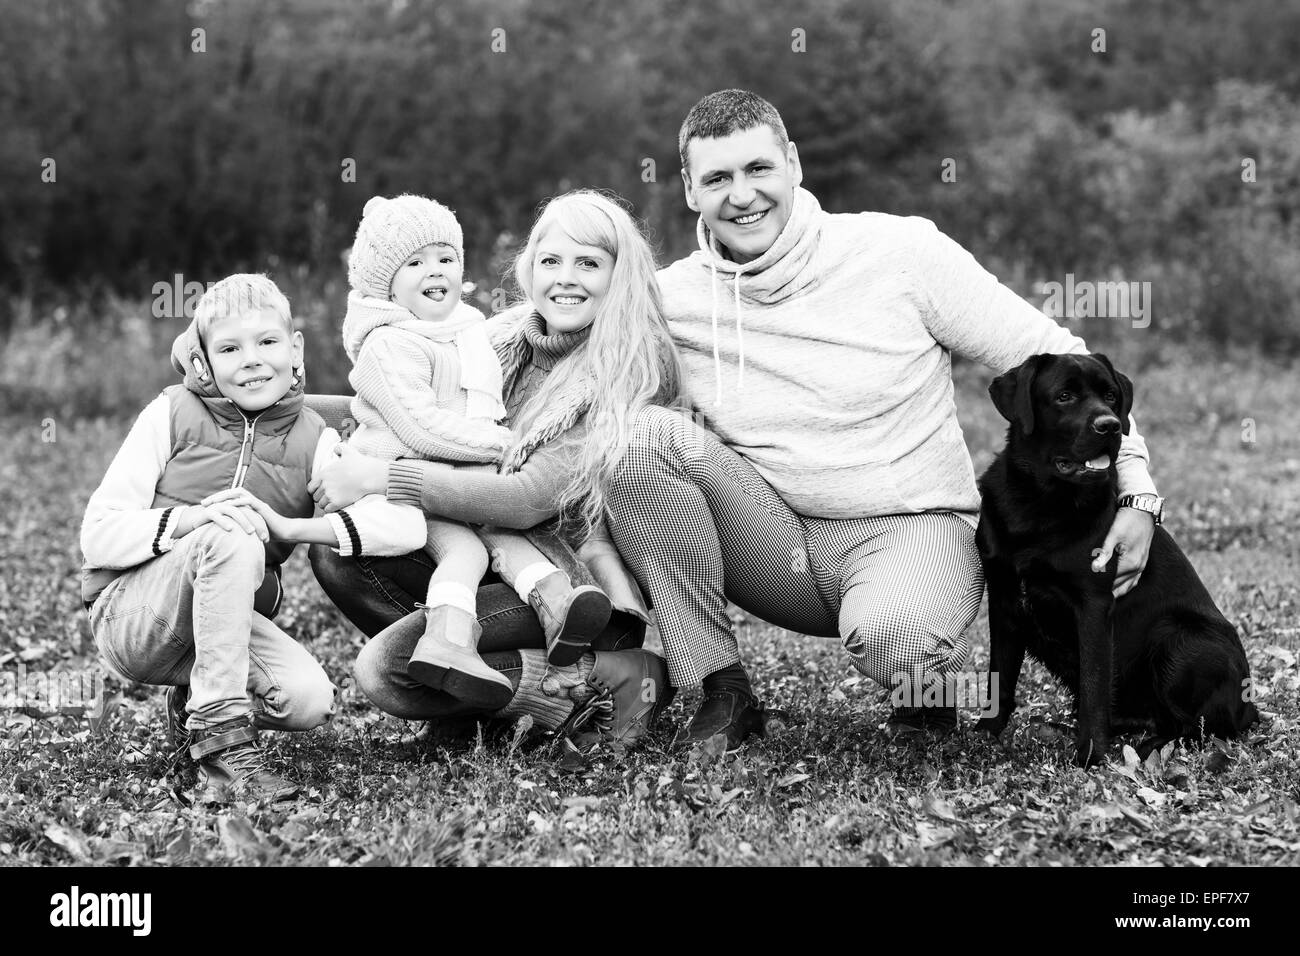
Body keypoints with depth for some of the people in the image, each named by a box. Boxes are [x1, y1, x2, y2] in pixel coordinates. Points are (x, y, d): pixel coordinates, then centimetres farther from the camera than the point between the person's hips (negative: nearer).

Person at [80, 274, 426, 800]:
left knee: (309, 698, -26)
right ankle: (222, 738, -28)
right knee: (230, 537, -32)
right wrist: (192, 518, -27)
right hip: (129, 613, -3)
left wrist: (288, 527, -24)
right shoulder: (173, 414, -2)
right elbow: (99, 534, -9)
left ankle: (195, 705, 6)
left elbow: (407, 526, -13)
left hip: (234, 622, 3)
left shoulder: (313, 440, 2)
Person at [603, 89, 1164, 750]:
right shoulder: (669, 299, -2)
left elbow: (1057, 362, -4)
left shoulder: (901, 251, -8)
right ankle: (722, 693, -12)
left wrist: (1137, 493, -11)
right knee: (645, 435, -21)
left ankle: (941, 670, 2)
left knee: (888, 637, -38)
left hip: (914, 526, -3)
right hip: (777, 542, 3)